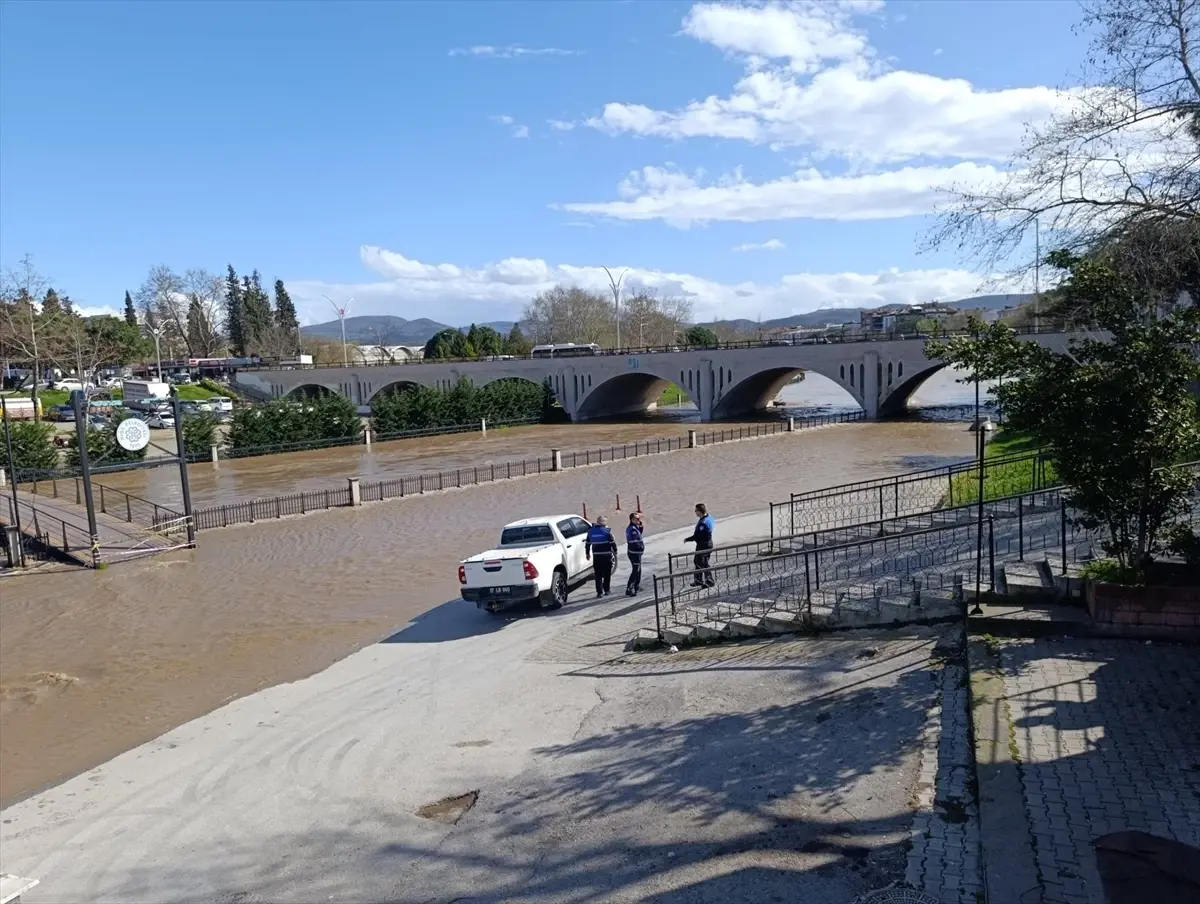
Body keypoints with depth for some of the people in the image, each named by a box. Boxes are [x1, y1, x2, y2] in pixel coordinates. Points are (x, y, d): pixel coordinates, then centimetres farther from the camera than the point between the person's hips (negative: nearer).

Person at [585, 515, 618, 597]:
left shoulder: (591, 531, 5)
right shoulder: (607, 531, -8)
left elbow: (587, 543, 12)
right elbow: (612, 542, -7)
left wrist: (587, 553, 23)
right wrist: (615, 551, 6)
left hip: (596, 556, 2)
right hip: (607, 556, -2)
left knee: (598, 575, 6)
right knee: (607, 574, 12)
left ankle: (599, 592, 0)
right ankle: (606, 590, 16)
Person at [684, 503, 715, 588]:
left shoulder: (703, 523, -31)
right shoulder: (709, 517, -1)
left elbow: (697, 536, -26)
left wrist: (687, 539, -15)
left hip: (703, 545, -10)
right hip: (708, 543, 10)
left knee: (703, 564, 7)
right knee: (697, 561, 22)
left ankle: (710, 581, 21)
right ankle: (699, 580, 35)